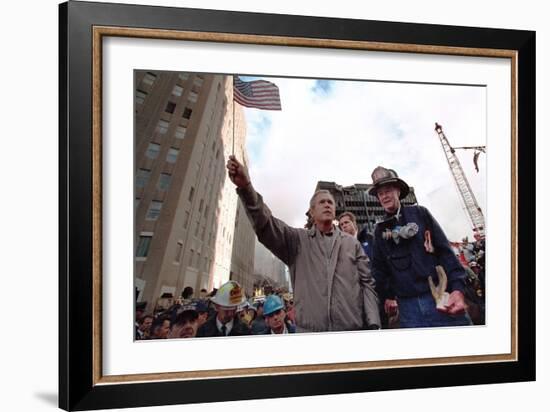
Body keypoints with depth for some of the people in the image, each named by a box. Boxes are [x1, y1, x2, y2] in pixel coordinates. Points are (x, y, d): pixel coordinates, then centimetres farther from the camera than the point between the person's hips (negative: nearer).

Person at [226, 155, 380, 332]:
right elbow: (265, 224, -6)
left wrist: (373, 325, -5)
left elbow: (367, 283, 9)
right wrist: (246, 187, -23)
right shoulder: (297, 240, 10)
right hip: (310, 330, -1)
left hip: (352, 330, 1)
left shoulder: (352, 243, 14)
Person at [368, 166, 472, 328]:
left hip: (440, 297, -1)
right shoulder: (380, 229, 13)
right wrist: (387, 296, 10)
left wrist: (457, 288, -11)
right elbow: (379, 266, 16)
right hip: (407, 305, 2)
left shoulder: (419, 213, 8)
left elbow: (444, 250, 0)